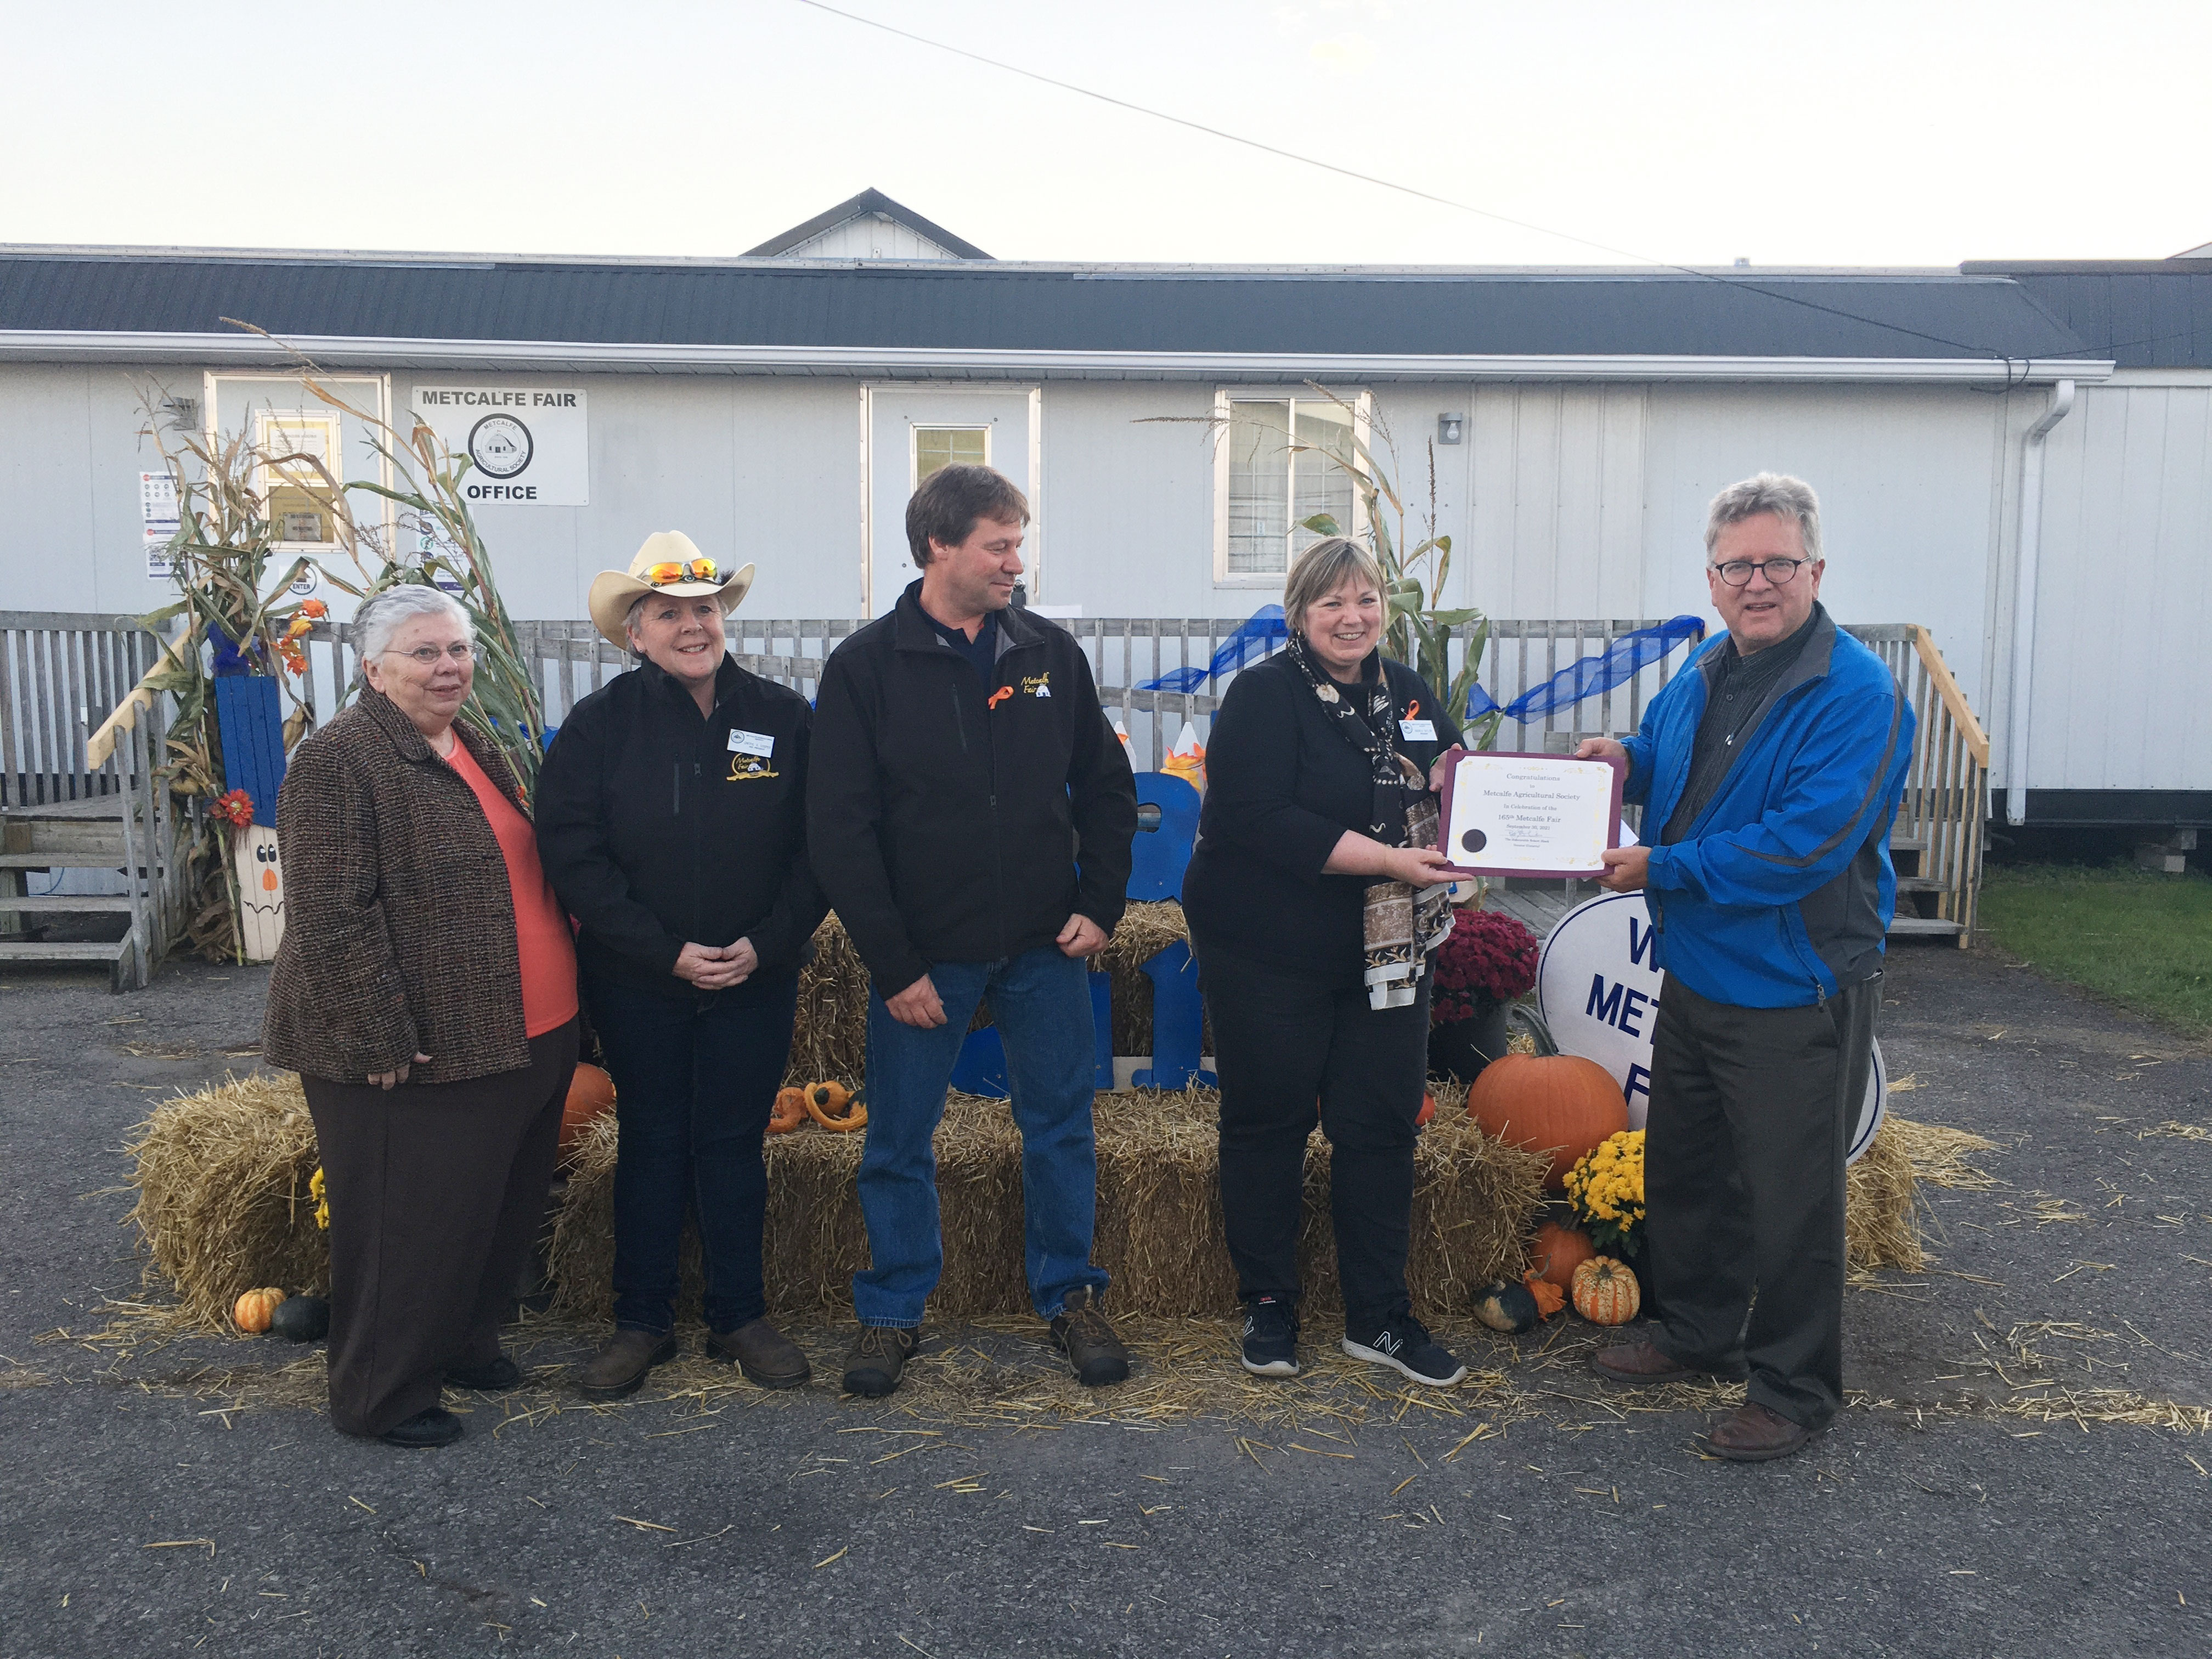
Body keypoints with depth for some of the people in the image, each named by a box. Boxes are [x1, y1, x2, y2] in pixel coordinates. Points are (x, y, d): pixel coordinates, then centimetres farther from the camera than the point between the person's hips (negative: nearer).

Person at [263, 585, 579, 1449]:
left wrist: (559, 1002, 20)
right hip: (417, 1053, -8)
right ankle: (382, 1394, 21)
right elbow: (334, 916, -19)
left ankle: (461, 1341, 39)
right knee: (410, 1221, 4)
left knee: (504, 1208, 19)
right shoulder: (337, 762, -14)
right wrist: (383, 1037, -21)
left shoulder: (476, 748, 13)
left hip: (522, 1040, 9)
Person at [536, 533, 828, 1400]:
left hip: (755, 977, 1)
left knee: (734, 1142, 9)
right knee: (651, 1141, 11)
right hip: (636, 983, 0)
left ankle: (740, 1318, 24)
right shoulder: (599, 724, -5)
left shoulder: (783, 716, -3)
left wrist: (767, 944, -12)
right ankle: (641, 1322, 25)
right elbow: (572, 856, -9)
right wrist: (667, 951, -15)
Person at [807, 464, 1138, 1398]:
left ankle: (1070, 1297, 29)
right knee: (899, 1143, 9)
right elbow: (839, 829, -9)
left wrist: (1101, 904, -1)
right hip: (921, 952, -2)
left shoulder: (1051, 654, 2)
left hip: (1043, 946, 3)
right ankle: (893, 1313, 27)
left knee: (1061, 1127, 11)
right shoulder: (865, 668, -7)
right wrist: (893, 965, -12)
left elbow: (1106, 785, 10)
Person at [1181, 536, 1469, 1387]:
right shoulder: (1265, 696, -10)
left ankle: (1379, 1318, 21)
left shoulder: (1407, 692, 9)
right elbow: (1261, 821, -22)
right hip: (1270, 955, -5)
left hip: (1386, 951, 5)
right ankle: (1268, 1308, 24)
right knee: (1269, 1123, 7)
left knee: (1381, 1125, 8)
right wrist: (1387, 859, -24)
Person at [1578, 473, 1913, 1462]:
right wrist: (1626, 758, 2)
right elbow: (1667, 757, 26)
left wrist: (1662, 868, -22)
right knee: (1683, 1171, 21)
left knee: (1790, 1198, 4)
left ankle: (1793, 1389, 22)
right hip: (1694, 974, 8)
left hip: (1795, 995, -8)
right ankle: (1697, 1333, 41)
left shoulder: (1855, 695, -19)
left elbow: (1805, 844, -28)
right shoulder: (1701, 679, 7)